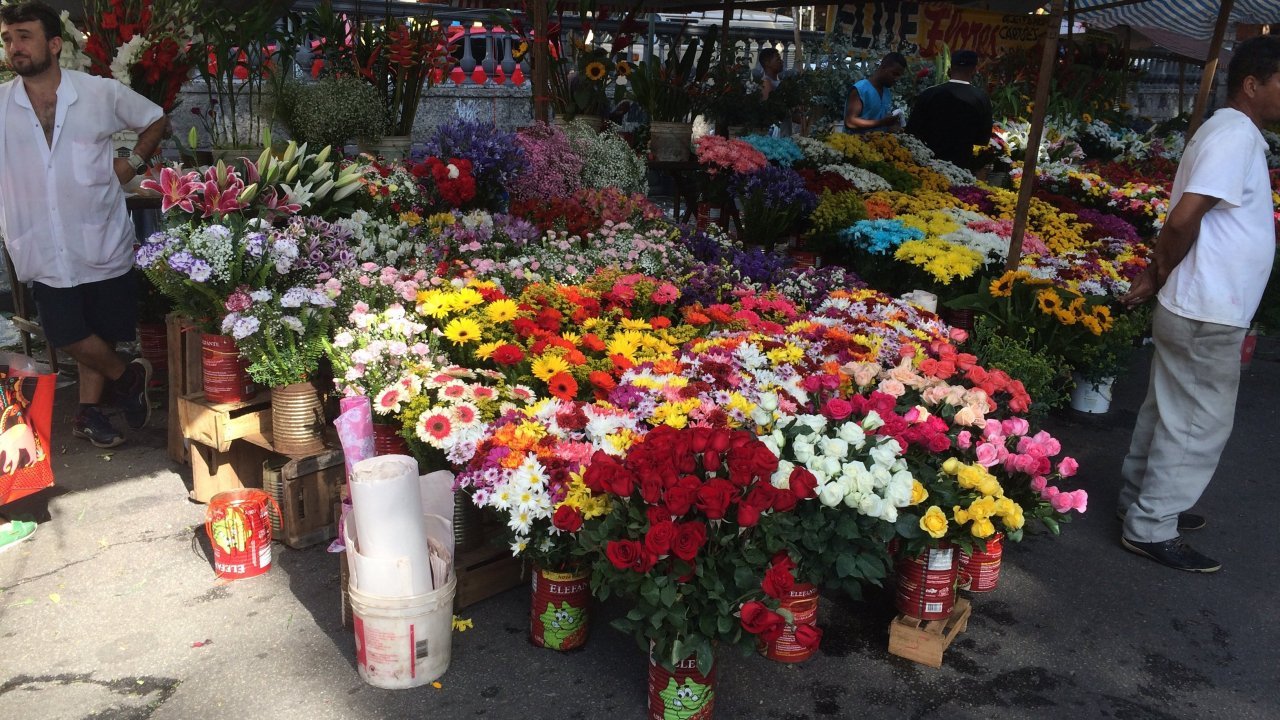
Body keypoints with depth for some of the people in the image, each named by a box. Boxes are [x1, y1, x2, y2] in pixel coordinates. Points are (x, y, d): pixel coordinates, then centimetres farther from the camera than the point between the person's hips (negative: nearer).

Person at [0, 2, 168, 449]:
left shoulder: (102, 93, -3)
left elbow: (156, 120, 11)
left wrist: (133, 163, -1)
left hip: (101, 239, 0)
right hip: (42, 247, 1)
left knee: (101, 332, 9)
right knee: (68, 335, -1)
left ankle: (89, 410, 26)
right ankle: (127, 376, 25)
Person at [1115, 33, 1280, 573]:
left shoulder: (1235, 134, 14)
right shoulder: (1235, 136, -17)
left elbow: (1189, 219, 15)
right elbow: (1183, 219, -26)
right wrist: (1159, 277, -10)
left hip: (1193, 309, 10)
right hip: (1207, 314, -10)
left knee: (1168, 412, 18)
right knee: (1199, 425, -1)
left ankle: (1142, 501, 32)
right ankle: (1150, 529, 9)